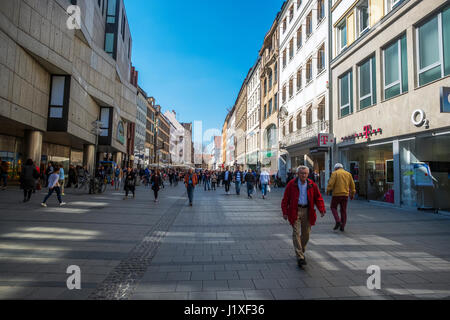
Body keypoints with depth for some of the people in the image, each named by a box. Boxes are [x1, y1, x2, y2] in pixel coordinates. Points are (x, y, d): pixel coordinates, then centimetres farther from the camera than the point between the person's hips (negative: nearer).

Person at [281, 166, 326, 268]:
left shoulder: (312, 185, 3)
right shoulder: (291, 184, -4)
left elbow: (318, 198, 9)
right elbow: (286, 199, -2)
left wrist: (322, 209, -5)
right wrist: (285, 212, -6)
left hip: (307, 211, 3)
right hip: (295, 211, -3)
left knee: (306, 233, 11)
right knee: (296, 233, -8)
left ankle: (301, 251, 34)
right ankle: (300, 257, -6)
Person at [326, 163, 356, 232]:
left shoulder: (335, 173, -2)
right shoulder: (348, 174, 11)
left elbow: (331, 183, -13)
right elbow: (352, 185, 12)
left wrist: (328, 190, -3)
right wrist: (352, 194, 19)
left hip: (337, 194, -4)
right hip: (345, 195, 4)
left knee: (333, 207, 12)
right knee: (343, 210, 11)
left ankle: (338, 221, -6)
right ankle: (342, 226, 12)